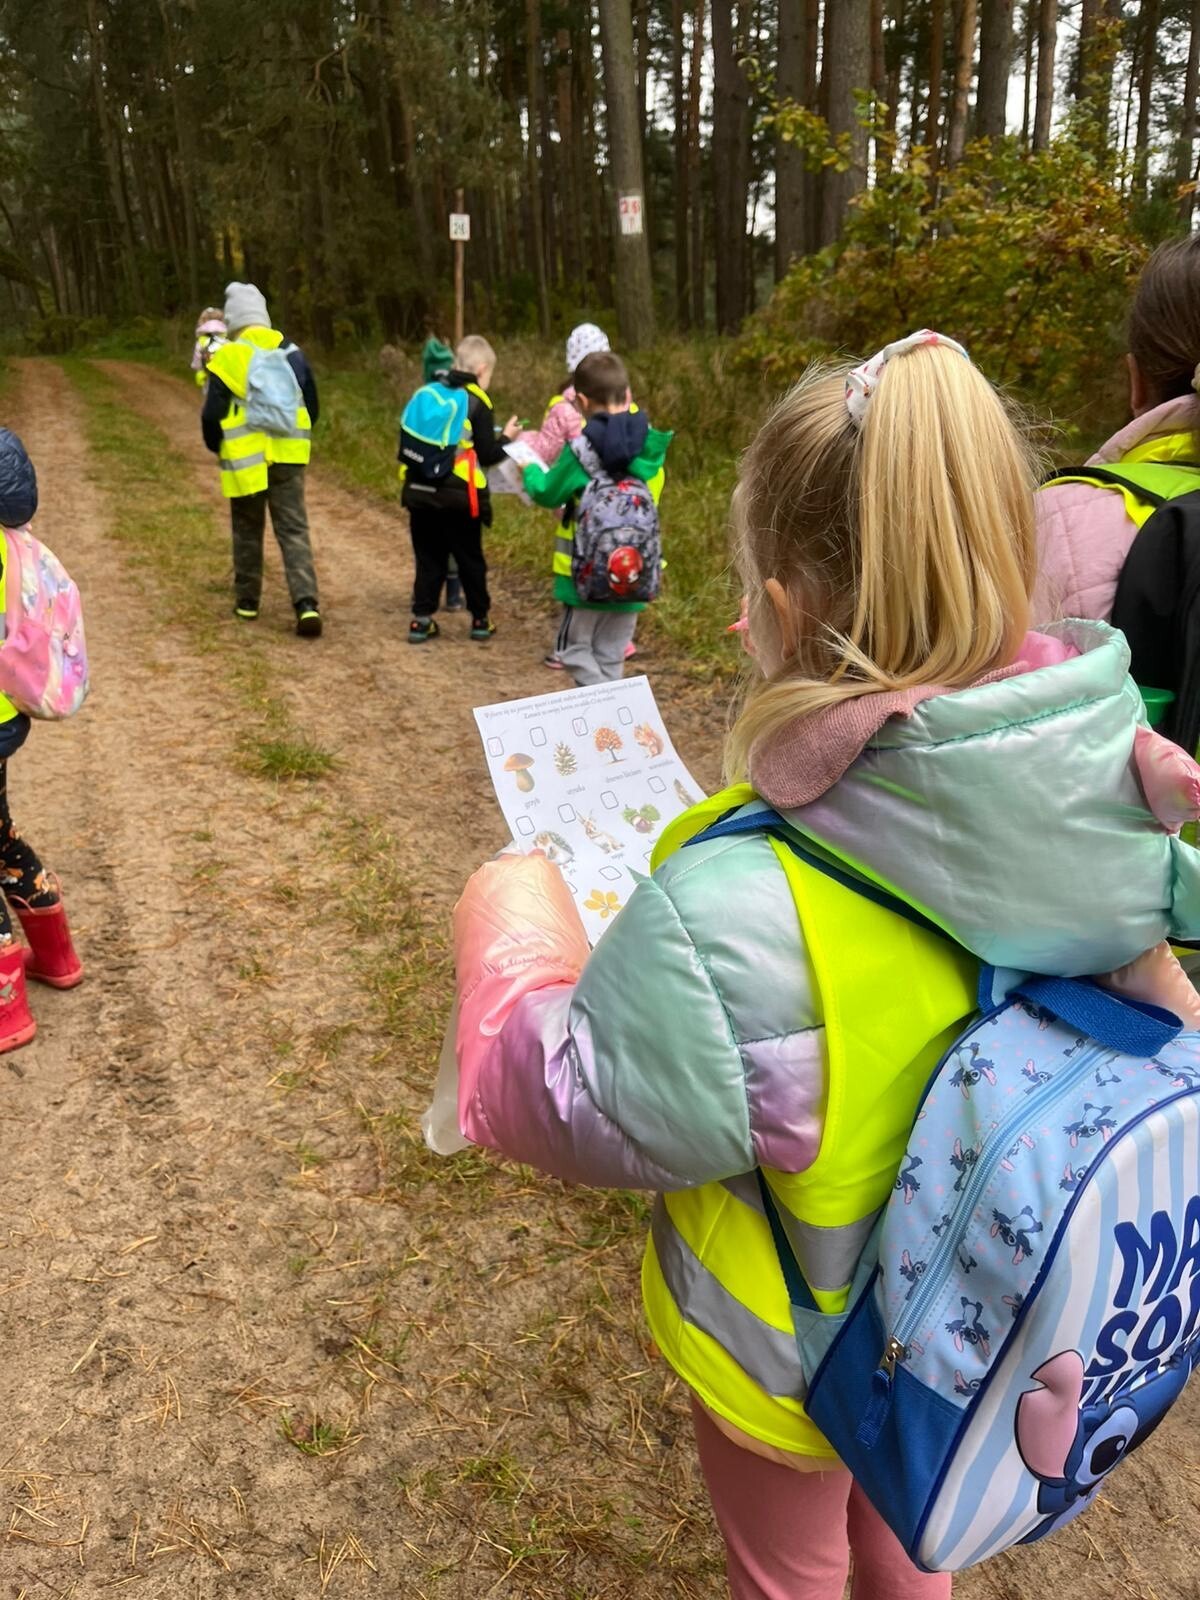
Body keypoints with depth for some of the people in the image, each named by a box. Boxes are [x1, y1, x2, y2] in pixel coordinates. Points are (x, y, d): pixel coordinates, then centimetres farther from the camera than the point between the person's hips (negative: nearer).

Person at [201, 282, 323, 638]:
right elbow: (312, 407, 11)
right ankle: (307, 602, -14)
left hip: (245, 460, -2)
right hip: (287, 457, 2)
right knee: (294, 530, 1)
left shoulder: (227, 358, -8)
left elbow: (212, 415, -7)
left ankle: (247, 601, 23)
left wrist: (217, 448, 12)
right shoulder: (292, 353, 4)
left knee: (248, 530, 14)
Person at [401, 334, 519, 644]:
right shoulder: (477, 401, -5)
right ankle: (480, 620, 19)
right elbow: (487, 455, -7)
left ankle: (421, 620, 10)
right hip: (458, 496, -4)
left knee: (428, 558, 12)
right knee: (470, 559, 10)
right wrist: (506, 438, 11)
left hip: (420, 491, 4)